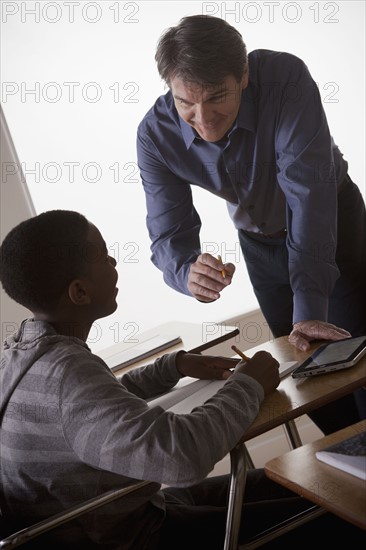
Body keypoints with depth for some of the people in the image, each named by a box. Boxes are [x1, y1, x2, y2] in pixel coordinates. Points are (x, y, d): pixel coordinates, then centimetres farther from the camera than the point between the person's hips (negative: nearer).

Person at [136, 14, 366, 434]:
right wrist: (189, 273, -48)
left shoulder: (286, 79, -35)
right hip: (258, 241, 3)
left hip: (331, 220, -3)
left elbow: (308, 196, -39)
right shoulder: (155, 135, -25)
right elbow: (169, 234, -23)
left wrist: (310, 308, -42)